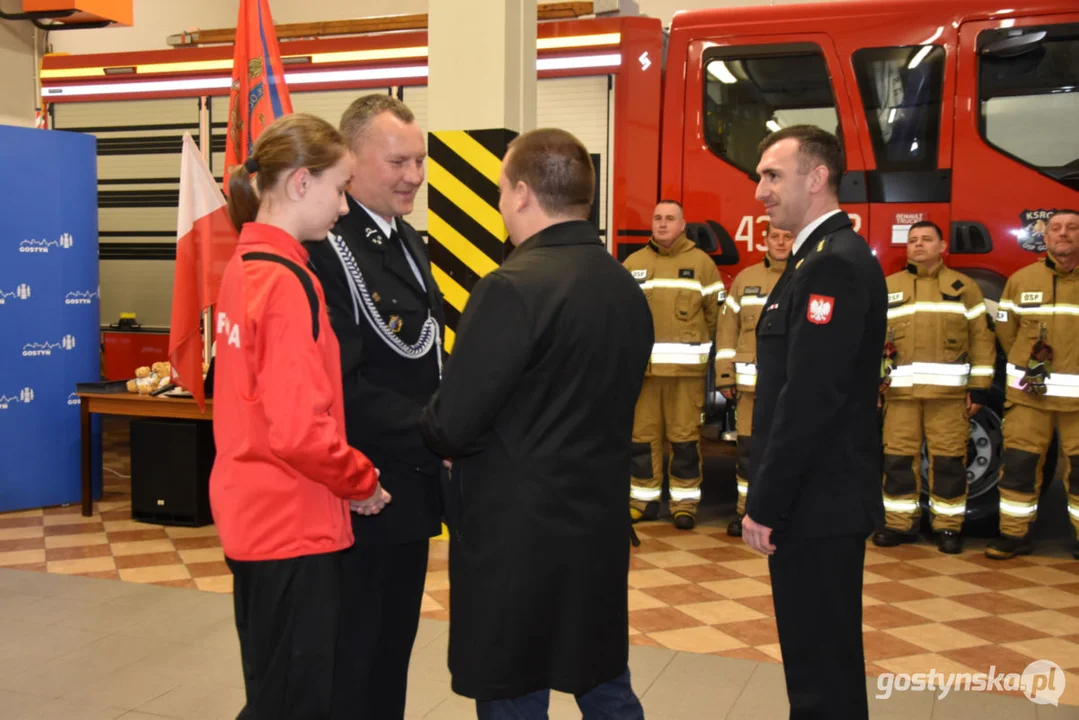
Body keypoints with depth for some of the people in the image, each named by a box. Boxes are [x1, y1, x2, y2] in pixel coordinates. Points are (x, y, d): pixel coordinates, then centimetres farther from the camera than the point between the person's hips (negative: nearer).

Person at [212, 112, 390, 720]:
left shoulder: (245, 265, 8)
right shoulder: (290, 282, -20)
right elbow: (300, 430, -25)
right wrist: (362, 482, -8)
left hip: (253, 514, 9)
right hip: (293, 526, -9)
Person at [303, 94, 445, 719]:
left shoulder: (409, 242, 11)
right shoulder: (325, 251, -20)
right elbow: (345, 390, -24)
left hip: (412, 489, 9)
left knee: (393, 651, 21)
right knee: (354, 668, 8)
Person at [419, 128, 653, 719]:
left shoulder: (514, 287, -20)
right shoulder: (628, 289, 5)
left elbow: (451, 425, -19)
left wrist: (432, 430, 2)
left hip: (516, 533, -7)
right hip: (601, 523, 8)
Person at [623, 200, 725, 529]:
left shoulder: (701, 262, 5)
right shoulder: (633, 263, 12)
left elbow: (716, 312, 5)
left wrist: (693, 344, 5)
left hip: (686, 366, -2)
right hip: (641, 363, 2)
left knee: (684, 435, 0)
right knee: (642, 434, 6)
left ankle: (685, 501, 9)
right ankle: (644, 498, 16)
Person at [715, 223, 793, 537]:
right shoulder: (745, 279, 10)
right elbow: (728, 327, 8)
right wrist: (724, 374, 2)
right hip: (752, 382, 2)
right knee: (749, 449, 5)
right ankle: (746, 511, 17)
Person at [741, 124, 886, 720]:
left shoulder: (834, 262, -18)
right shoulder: (825, 257, 14)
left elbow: (811, 399, -24)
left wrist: (764, 503, -18)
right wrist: (770, 496, 18)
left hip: (817, 501, -10)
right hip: (819, 497, 10)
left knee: (822, 669, 1)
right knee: (819, 658, 19)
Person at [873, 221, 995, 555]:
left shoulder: (964, 286, 7)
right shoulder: (887, 288, 12)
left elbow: (982, 339, 5)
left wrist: (980, 386, -2)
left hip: (948, 390, -2)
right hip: (901, 390, 2)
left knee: (948, 459, 1)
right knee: (898, 458, 3)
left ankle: (948, 527, 11)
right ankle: (899, 523, 13)